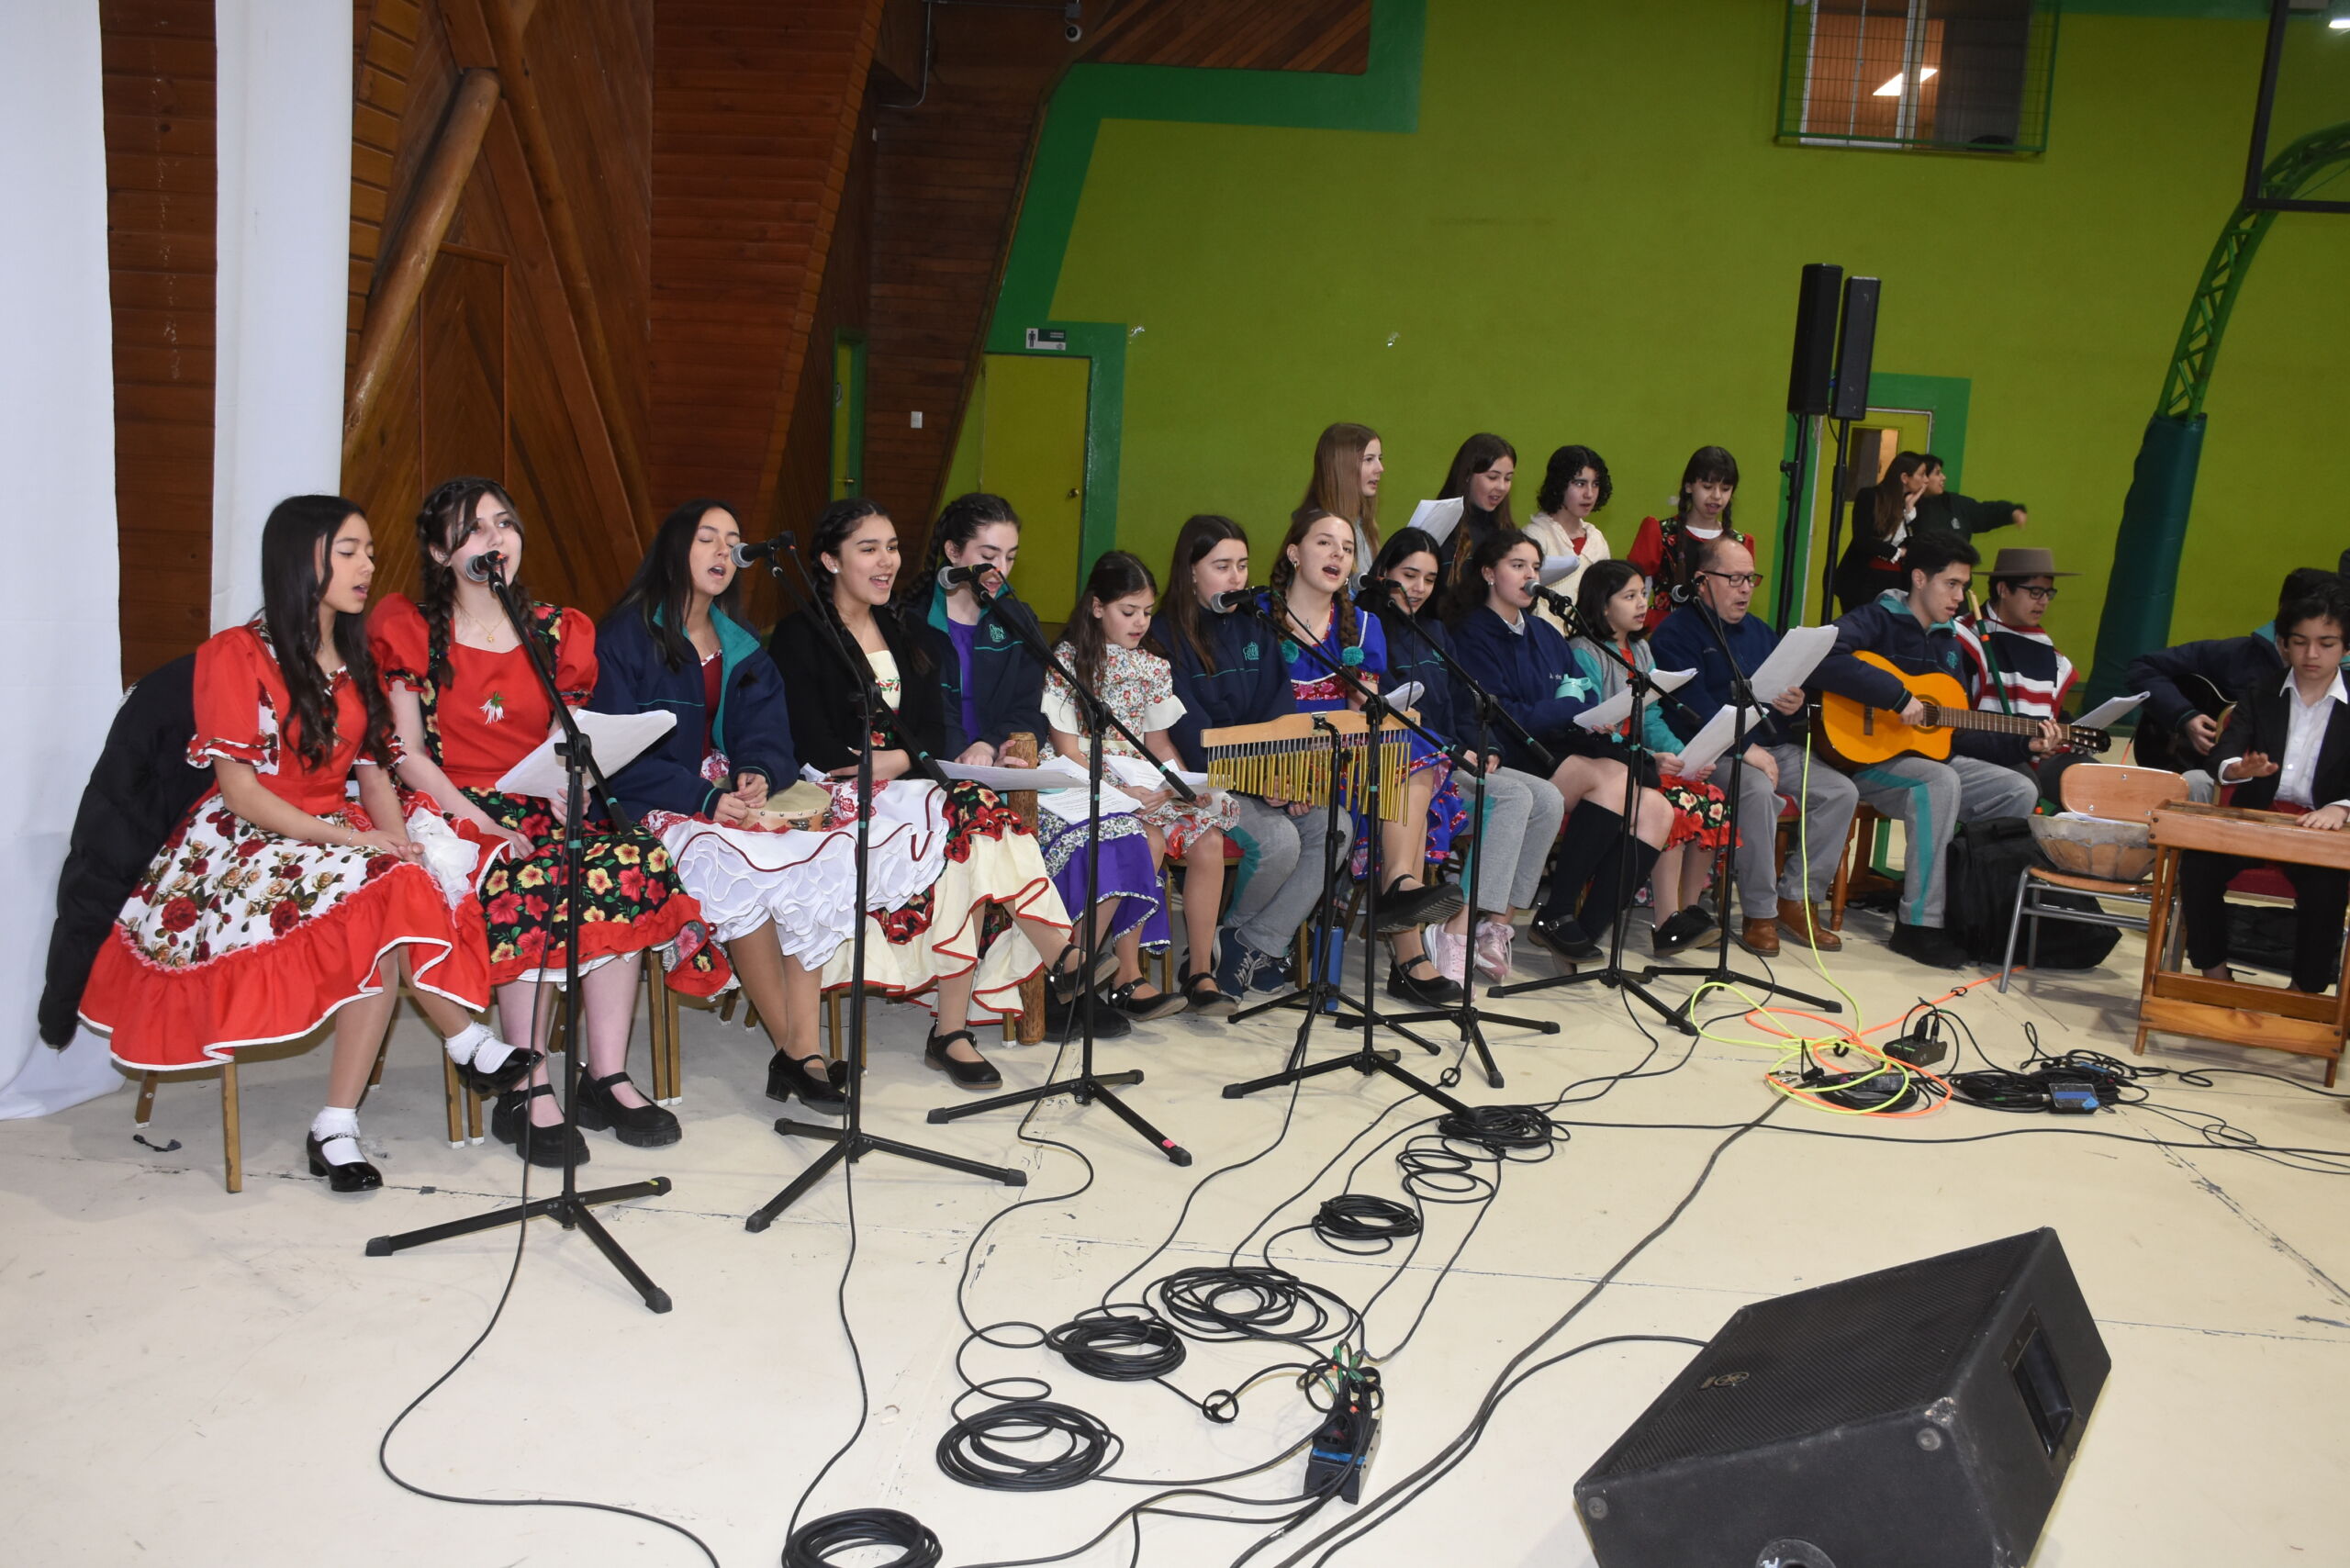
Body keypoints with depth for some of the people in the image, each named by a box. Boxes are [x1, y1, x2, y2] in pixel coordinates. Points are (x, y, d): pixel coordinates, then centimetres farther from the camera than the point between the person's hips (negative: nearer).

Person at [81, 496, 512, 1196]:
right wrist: (351, 839, -22)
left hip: (336, 838, 6)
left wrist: (402, 846, -12)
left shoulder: (355, 660, 14)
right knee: (388, 898, -32)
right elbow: (241, 793, -13)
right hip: (244, 847, -6)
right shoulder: (235, 655, -7)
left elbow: (375, 773, 8)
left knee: (397, 899, -28)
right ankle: (467, 1042, -14)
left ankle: (337, 1126, -27)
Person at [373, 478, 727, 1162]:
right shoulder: (410, 629, 3)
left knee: (631, 861, -26)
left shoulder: (557, 631, 13)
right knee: (529, 884, -34)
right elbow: (407, 754, -3)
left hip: (539, 808, 4)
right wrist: (481, 822, -17)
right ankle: (531, 1093, -27)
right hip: (453, 811, -4)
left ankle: (607, 1078, -22)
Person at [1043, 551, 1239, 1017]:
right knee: (1149, 840, -33)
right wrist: (1121, 794, -22)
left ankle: (1200, 971, -12)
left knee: (1208, 839, -20)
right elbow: (1068, 753, -10)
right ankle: (1127, 978, -27)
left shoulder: (1152, 667, 14)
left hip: (1144, 786, 6)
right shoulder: (1067, 662, -4)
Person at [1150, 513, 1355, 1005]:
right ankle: (1226, 936, 0)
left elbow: (1279, 708, 6)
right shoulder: (1167, 636, -6)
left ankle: (1257, 946, -9)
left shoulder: (1254, 628, 14)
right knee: (1278, 841, -28)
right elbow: (1189, 729, -15)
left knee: (1332, 829, -17)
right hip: (1201, 780, -6)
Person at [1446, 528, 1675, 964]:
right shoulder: (1474, 636, 0)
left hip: (1565, 757, 7)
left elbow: (1587, 697, 13)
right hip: (1516, 763, -7)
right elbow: (1502, 717, -12)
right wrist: (1574, 708, -4)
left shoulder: (1545, 634, 23)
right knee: (1613, 777, -29)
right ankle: (1556, 914, -22)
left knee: (1655, 810, -15)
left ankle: (1590, 928, -17)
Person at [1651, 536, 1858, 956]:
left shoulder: (1759, 631, 21)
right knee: (1758, 790, -36)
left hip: (1772, 746, 8)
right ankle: (1759, 913, -23)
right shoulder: (1677, 632, -3)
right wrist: (1745, 749, -24)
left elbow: (1792, 687, 20)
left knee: (1841, 791, -12)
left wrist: (1796, 704, -7)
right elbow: (1693, 707, -16)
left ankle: (1797, 898, -3)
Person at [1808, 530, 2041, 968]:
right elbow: (1823, 660, -31)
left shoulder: (1948, 643, 18)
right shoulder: (1878, 620, -8)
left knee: (2020, 792, -6)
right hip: (1868, 756, -8)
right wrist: (1898, 696, -30)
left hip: (1934, 756, 8)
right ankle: (1919, 924, -29)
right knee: (1941, 783, -35)